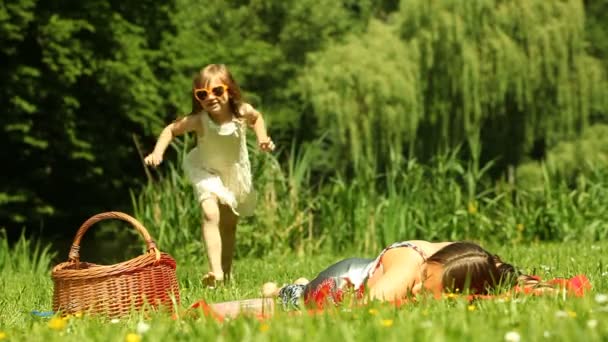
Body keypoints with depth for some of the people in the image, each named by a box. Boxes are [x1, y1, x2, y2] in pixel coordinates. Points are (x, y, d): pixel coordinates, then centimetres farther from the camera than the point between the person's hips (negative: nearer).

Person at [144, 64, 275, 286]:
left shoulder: (243, 112, -24)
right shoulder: (199, 121, -31)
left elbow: (257, 118, 1)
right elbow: (171, 129, -15)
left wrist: (262, 137, -14)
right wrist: (158, 152, -27)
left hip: (235, 173, 3)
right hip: (207, 172, -3)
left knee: (229, 226, 18)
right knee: (210, 214, -29)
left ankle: (227, 273, 36)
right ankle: (216, 271, -33)